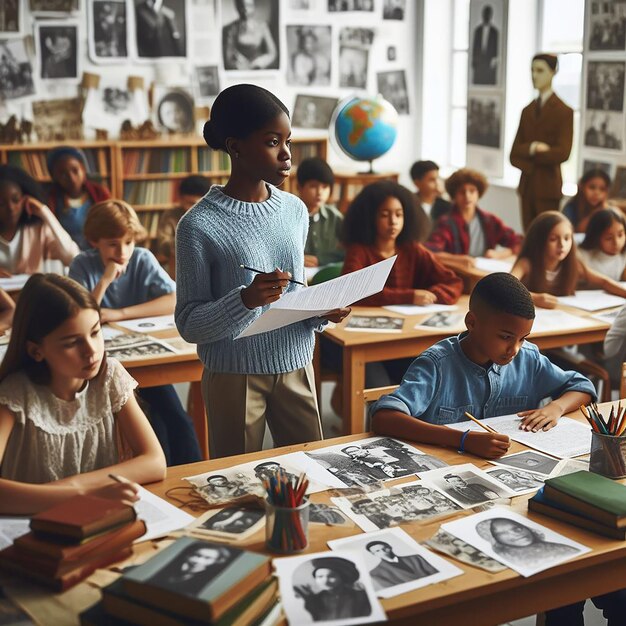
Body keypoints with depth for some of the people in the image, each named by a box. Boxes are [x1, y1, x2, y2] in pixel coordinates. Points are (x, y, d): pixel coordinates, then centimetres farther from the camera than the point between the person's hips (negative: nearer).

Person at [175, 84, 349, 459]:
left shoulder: (295, 211, 4)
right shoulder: (200, 225, -13)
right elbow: (189, 324, -12)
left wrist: (323, 312, -7)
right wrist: (245, 300, -27)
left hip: (296, 367, 5)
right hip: (235, 376, -4)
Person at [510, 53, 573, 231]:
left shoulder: (564, 111, -5)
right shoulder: (527, 111, 13)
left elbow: (562, 153, -14)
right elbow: (514, 154, 6)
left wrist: (529, 154, -6)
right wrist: (532, 148, -14)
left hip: (548, 187, -6)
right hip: (526, 185, 6)